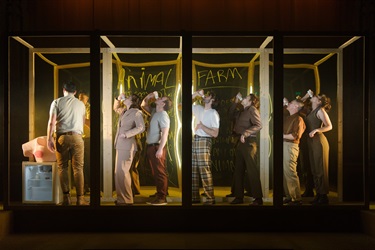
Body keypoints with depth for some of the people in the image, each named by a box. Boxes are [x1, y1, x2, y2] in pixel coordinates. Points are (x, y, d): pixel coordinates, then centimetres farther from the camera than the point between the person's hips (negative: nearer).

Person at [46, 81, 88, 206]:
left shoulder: (57, 102, 4)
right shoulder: (81, 104, 10)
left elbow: (51, 122, -5)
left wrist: (49, 138, -3)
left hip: (62, 137, 0)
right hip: (77, 137, 1)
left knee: (62, 167, 8)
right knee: (78, 168, 2)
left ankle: (66, 197, 4)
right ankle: (80, 199, 0)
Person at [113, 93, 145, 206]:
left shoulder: (136, 112, -6)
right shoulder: (124, 112, 18)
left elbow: (141, 127, -19)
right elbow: (115, 108, 38)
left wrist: (126, 134, -20)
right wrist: (118, 99, 21)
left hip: (128, 146, -9)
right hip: (120, 146, 9)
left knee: (122, 171, -12)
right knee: (118, 172, 9)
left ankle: (126, 200, -6)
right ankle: (121, 197, 16)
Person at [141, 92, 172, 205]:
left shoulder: (163, 115, -11)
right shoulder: (154, 112, 16)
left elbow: (165, 133, -20)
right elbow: (143, 106, 32)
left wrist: (160, 149, -26)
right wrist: (148, 97, 13)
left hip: (157, 147, -9)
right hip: (151, 146, 9)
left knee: (160, 173, -7)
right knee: (155, 173, 12)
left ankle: (162, 198, -4)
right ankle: (159, 195, 19)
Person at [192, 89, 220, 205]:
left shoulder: (214, 114, -4)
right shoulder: (199, 109, 15)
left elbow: (215, 133, -9)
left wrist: (202, 126, -16)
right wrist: (196, 94, 15)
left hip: (204, 141, -7)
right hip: (195, 140, 7)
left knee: (204, 170, -9)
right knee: (193, 170, 7)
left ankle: (210, 198, -5)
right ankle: (194, 196, 14)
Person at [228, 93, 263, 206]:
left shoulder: (252, 109, -5)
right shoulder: (242, 111, 18)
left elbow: (258, 125, -16)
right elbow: (231, 113, 34)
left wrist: (245, 133, -22)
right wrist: (236, 101, 22)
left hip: (248, 142, -9)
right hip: (240, 142, 9)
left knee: (252, 170, -10)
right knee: (238, 170, 9)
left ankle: (258, 198, -6)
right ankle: (239, 197, 16)